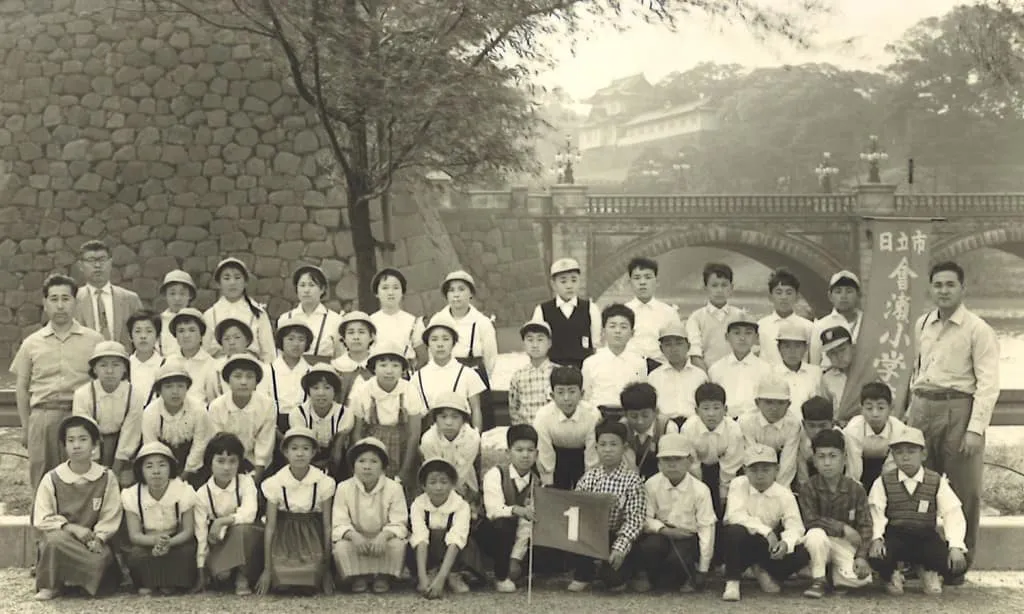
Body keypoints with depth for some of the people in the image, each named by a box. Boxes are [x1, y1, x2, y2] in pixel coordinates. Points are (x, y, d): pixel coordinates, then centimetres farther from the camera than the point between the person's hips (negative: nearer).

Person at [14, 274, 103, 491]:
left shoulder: (94, 340, 6)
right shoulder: (31, 344, 10)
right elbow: (21, 388, 14)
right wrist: (25, 427, 9)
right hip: (43, 415, 1)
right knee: (42, 479, 2)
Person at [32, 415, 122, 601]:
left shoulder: (106, 478, 2)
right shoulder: (52, 479, -1)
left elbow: (111, 518, 0)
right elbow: (41, 519, -4)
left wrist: (98, 539, -17)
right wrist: (72, 528, -17)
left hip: (93, 541, 1)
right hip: (61, 535, 0)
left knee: (99, 561, -32)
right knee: (56, 539, -36)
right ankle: (49, 585, -12)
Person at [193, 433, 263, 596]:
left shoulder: (245, 482, -10)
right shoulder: (202, 494, -7)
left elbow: (249, 514, -25)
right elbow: (201, 534, -8)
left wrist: (221, 521, -31)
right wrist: (201, 573, -8)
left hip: (245, 538, 0)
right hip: (219, 543, 0)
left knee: (241, 529, -36)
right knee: (220, 573, -32)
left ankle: (243, 578, -15)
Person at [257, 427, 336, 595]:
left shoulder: (323, 482, -9)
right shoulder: (275, 483, -9)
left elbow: (327, 526, -4)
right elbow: (270, 526, -5)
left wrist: (326, 568, -4)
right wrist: (267, 570, -6)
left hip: (312, 534, 0)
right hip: (284, 533, 0)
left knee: (313, 573, -28)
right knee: (281, 577, -24)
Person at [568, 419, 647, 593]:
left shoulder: (632, 480, -9)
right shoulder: (588, 477, 3)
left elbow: (634, 520, -16)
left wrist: (619, 548, -26)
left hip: (618, 538, -3)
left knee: (612, 574, -24)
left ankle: (617, 578, 15)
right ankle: (583, 575, 0)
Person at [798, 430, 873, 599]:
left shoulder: (856, 489, -3)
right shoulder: (808, 488, -8)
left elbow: (865, 525, -4)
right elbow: (810, 521, -17)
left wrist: (861, 556, -15)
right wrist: (843, 528, -20)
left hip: (846, 544, 1)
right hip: (820, 541, -1)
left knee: (861, 578, -25)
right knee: (816, 534, -38)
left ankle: (837, 572, 11)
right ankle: (819, 580, -14)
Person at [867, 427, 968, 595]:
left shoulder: (937, 482, 4)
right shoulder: (883, 483, 2)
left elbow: (953, 515, -6)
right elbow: (875, 513, -11)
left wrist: (955, 546, -22)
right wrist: (876, 538, -31)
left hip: (926, 538, 1)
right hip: (894, 538, -1)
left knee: (958, 565, -25)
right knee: (877, 558, -35)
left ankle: (930, 573, 14)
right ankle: (890, 575, 7)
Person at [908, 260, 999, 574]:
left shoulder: (978, 330, -6)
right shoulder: (922, 325, 12)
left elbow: (988, 384, -10)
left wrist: (975, 429, -17)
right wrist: (911, 411, 15)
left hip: (958, 410, -5)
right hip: (922, 408, 5)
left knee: (963, 493, 2)